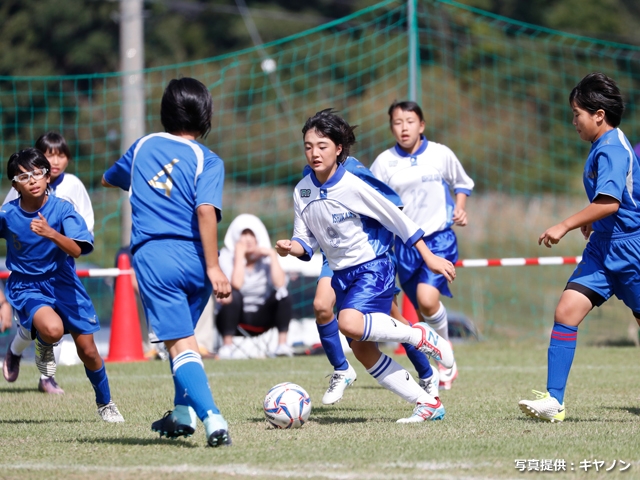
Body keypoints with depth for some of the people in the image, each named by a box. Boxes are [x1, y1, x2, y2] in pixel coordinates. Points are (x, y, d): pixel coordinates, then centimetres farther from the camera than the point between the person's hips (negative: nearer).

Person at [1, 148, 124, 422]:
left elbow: (77, 250, -25)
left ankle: (105, 404, 28)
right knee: (53, 329, -33)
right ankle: (44, 347, 5)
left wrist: (51, 234, -41)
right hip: (27, 288, -1)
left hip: (62, 283, 1)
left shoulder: (62, 209, -13)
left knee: (87, 350, 3)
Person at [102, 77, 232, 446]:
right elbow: (206, 210, -14)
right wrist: (213, 267, -17)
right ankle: (184, 413, 32)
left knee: (181, 345, -10)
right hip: (194, 258, 1)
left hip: (153, 257, -1)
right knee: (183, 336, 26)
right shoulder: (207, 160, 2)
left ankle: (213, 419, -28)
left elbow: (109, 179, 34)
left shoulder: (142, 147, 13)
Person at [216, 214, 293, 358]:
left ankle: (282, 344, -23)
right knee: (233, 295, -33)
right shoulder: (227, 256, -10)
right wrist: (239, 255, -23)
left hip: (260, 319, 3)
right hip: (234, 320, -3)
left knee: (282, 294, -22)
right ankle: (227, 346, -30)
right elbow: (236, 285, -29)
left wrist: (273, 256, -19)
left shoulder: (266, 258, -2)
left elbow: (280, 284, -22)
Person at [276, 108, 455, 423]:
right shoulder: (302, 191, 0)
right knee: (362, 350, 2)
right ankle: (427, 404, 12)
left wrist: (429, 257, -5)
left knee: (350, 323, -32)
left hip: (372, 269, -7)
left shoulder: (352, 186, -17)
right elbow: (306, 241, 7)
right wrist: (291, 247, -17)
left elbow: (396, 219, -9)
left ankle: (419, 335, -10)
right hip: (342, 275, 7)